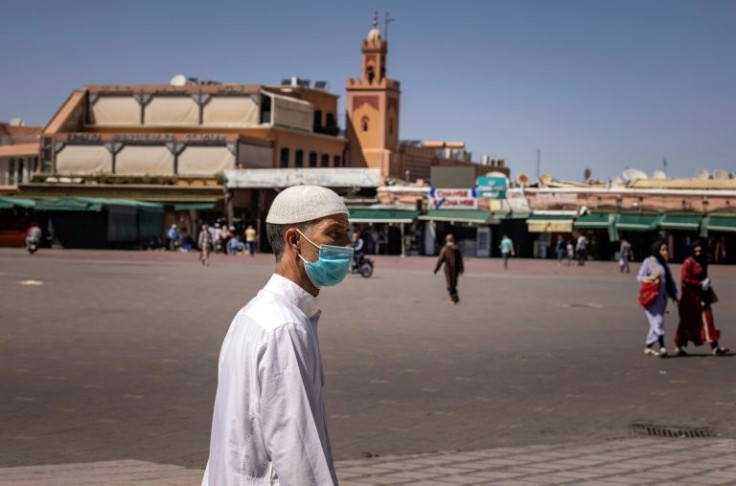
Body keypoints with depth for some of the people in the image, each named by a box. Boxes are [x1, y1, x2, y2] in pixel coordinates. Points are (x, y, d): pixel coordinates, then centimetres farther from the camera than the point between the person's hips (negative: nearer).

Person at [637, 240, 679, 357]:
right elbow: (639, 277, -5)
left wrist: (674, 295, 15)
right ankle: (662, 347, -18)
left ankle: (648, 347, 17)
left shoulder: (664, 264, 17)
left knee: (655, 323, 9)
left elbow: (670, 281, 21)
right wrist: (650, 278, -23)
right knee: (657, 322, -13)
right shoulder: (648, 262, -4)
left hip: (662, 298, 7)